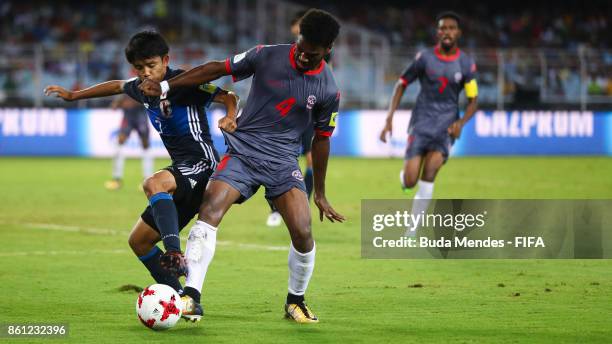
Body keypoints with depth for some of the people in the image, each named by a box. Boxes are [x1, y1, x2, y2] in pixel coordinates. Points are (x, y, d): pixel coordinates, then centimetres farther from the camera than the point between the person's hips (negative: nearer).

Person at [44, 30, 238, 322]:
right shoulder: (142, 89, 12)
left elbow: (229, 97, -15)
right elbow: (117, 86, 34)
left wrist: (230, 119, -37)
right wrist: (73, 95, 41)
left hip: (202, 165, -9)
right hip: (180, 173, 9)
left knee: (153, 184, -38)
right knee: (139, 241, 8)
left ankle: (175, 255, -50)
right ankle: (181, 299, 7)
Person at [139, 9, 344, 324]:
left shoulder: (328, 91, -1)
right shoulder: (267, 56, -4)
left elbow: (321, 139, 11)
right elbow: (218, 69, 4)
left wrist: (320, 194, 16)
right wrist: (165, 86, 0)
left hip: (283, 162, 1)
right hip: (242, 152, -1)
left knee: (303, 233, -15)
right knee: (209, 211, -22)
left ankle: (295, 302, 11)